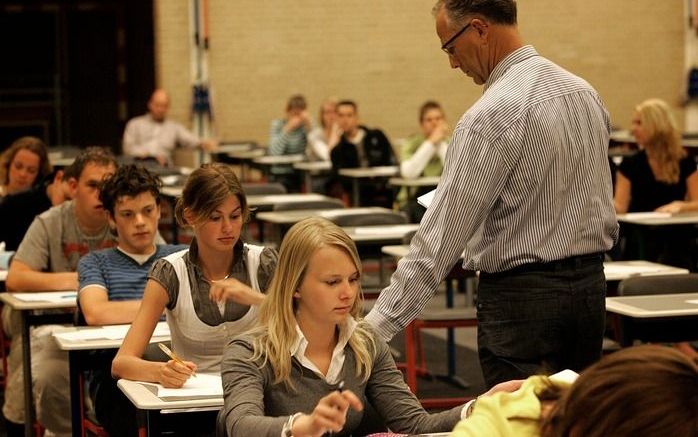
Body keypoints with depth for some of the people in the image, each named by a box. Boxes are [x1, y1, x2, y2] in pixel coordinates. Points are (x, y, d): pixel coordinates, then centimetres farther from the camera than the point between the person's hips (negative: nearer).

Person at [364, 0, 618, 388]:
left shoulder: (491, 116, -17)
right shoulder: (586, 93, 8)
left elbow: (442, 236, -20)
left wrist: (378, 325, -17)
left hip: (522, 298, -8)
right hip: (592, 285, 8)